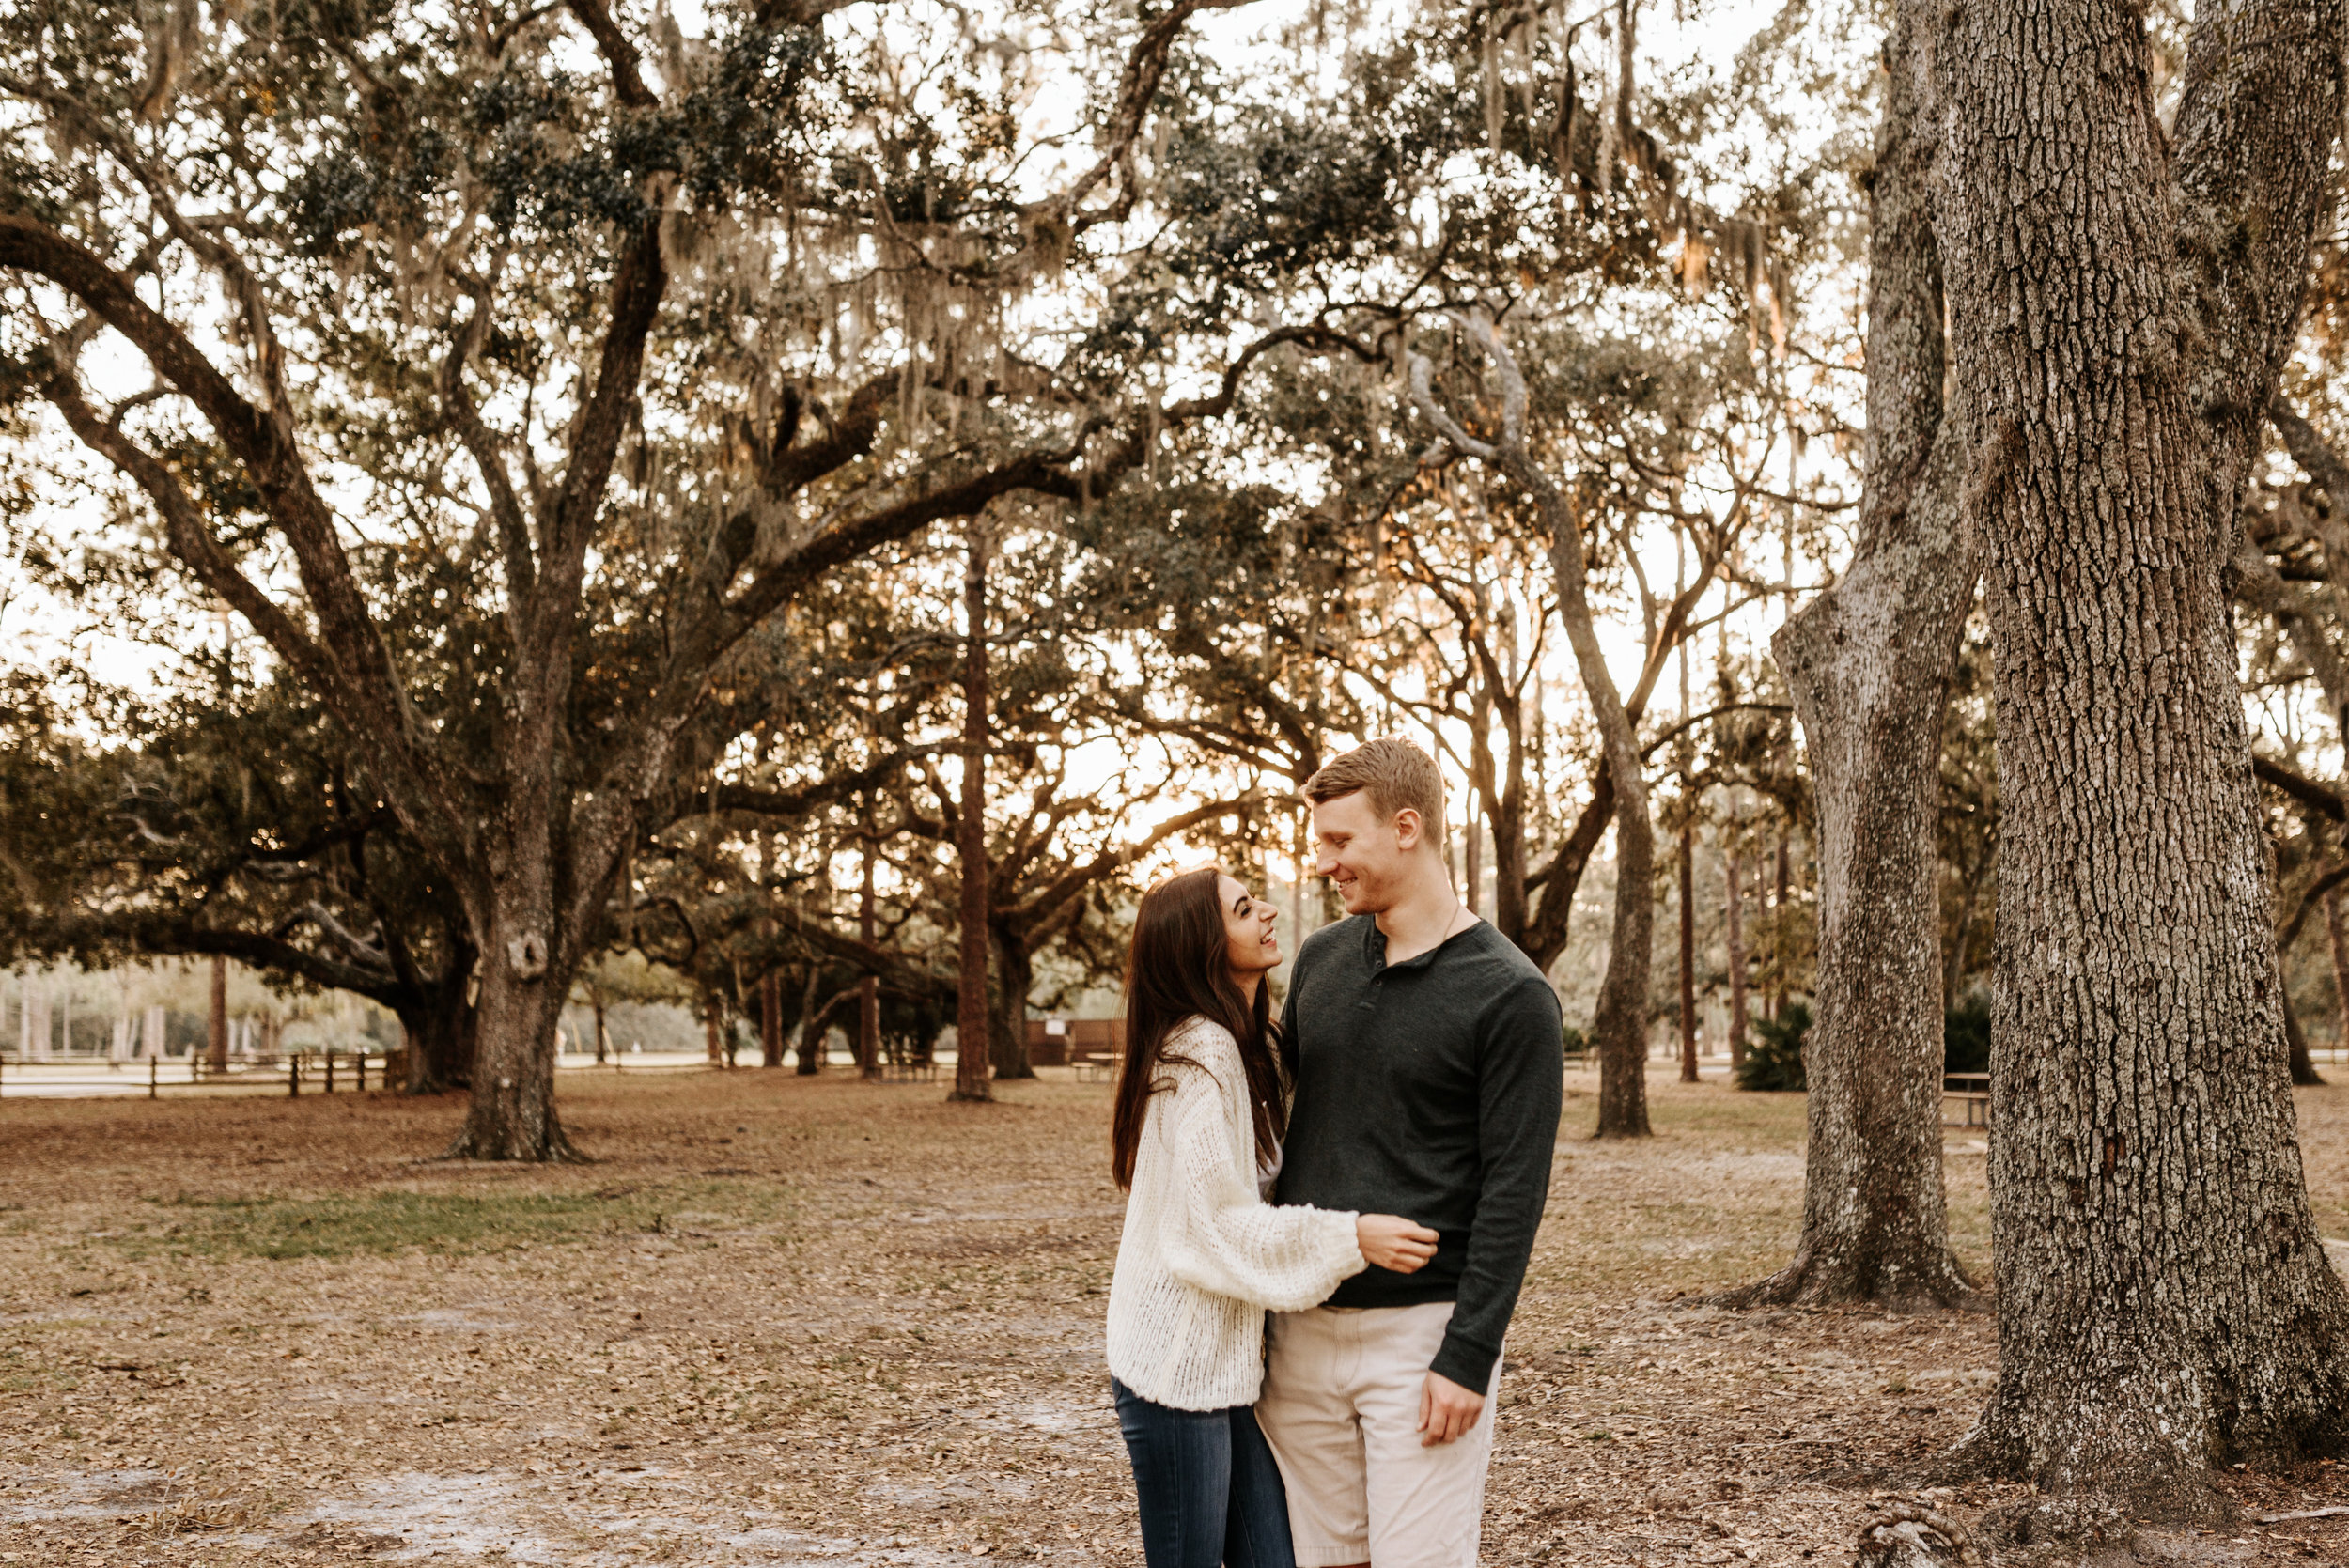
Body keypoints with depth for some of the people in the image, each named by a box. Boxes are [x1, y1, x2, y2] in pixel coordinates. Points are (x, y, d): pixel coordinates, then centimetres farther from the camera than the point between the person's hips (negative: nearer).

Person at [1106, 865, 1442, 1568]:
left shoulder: (1248, 1047, 13)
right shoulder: (1198, 1056, -18)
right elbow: (1213, 1225, -20)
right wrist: (1350, 1238, -21)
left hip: (1229, 1354, 9)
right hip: (1178, 1363, -9)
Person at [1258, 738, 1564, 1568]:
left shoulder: (1510, 995, -10)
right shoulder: (1321, 959, 8)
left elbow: (1514, 1191, -12)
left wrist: (1468, 1357, -15)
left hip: (1420, 1330, -5)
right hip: (1301, 1325, 5)